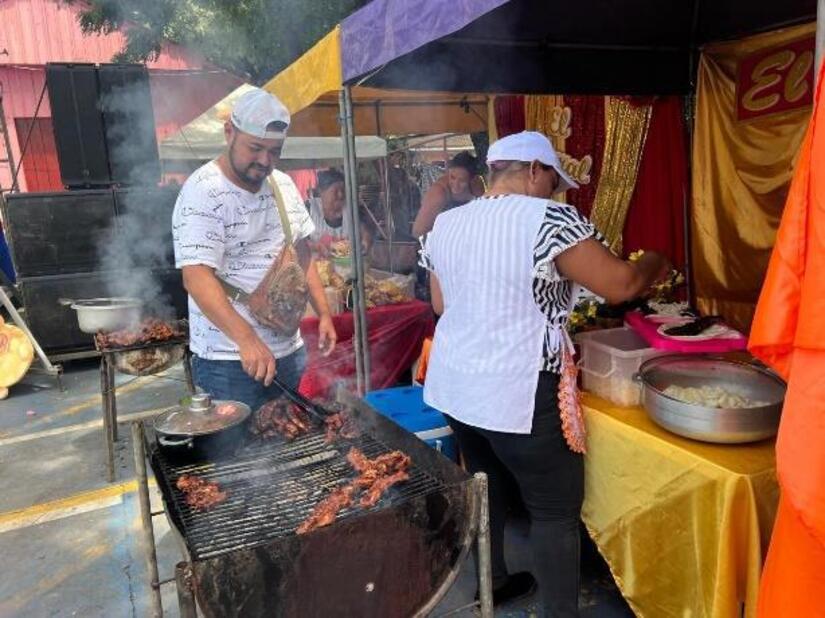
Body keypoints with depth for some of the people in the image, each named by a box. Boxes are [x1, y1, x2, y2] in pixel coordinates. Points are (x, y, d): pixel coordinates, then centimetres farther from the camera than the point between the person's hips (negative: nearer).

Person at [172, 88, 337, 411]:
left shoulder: (283, 184, 8)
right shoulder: (203, 193, -14)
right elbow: (196, 277, -23)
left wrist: (323, 312, 9)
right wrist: (247, 339, -33)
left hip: (290, 349, 7)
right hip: (229, 360, -6)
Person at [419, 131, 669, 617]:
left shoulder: (445, 225, 6)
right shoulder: (549, 219, -14)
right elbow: (620, 285, -10)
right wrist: (653, 266, 10)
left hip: (454, 385, 8)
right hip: (519, 394, -7)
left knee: (487, 486, 24)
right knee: (556, 509, 9)